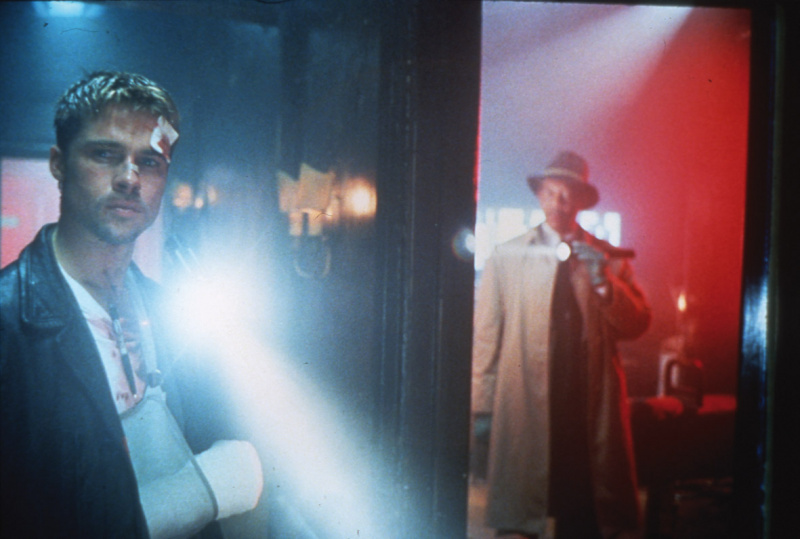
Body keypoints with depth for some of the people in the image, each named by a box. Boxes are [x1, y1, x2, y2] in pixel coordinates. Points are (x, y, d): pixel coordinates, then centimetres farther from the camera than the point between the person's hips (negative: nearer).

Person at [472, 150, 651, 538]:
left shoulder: (607, 259, 11)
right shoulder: (506, 256, 6)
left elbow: (637, 326, 5)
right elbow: (486, 332, 4)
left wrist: (603, 281, -11)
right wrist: (482, 406, 1)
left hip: (592, 404, 2)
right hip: (524, 401, -1)